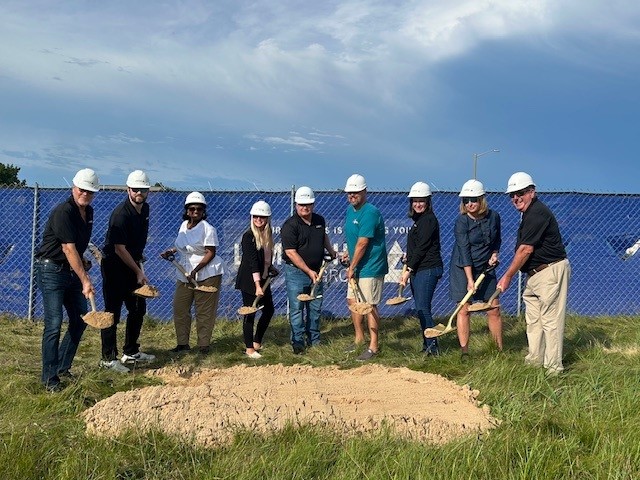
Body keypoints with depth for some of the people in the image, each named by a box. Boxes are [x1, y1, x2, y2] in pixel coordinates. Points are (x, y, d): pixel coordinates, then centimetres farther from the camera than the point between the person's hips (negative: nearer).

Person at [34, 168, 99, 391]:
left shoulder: (88, 212, 8)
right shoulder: (63, 212, -19)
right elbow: (68, 249, -24)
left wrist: (82, 262, 11)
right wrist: (85, 280, -26)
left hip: (72, 271, 9)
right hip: (51, 270, -9)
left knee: (80, 319, 9)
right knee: (54, 324, -11)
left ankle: (62, 367, 22)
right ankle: (49, 378, -3)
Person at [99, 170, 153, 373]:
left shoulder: (145, 208, 4)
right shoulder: (121, 214, -23)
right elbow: (119, 249, -22)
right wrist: (138, 272, -17)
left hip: (132, 264, 9)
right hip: (114, 266, -9)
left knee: (138, 309, 13)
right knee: (112, 311, -5)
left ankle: (131, 352, 24)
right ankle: (108, 358, 1)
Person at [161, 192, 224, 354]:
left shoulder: (207, 229, -13)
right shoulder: (184, 225, 10)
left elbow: (211, 253, -17)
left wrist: (196, 269, -25)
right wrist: (171, 251, 7)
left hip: (206, 275, -7)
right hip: (185, 275, 7)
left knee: (204, 311, -2)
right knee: (180, 308, 6)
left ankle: (204, 345, 8)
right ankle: (183, 343, 16)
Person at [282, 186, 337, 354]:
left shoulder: (320, 220, 5)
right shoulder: (290, 225, -16)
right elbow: (291, 253, -19)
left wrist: (332, 252, 21)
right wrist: (309, 271, -20)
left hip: (315, 272, 6)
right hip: (296, 272, -6)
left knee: (315, 307, 13)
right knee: (297, 309, -3)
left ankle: (314, 340, 24)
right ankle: (298, 342, 5)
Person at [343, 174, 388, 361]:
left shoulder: (370, 213, -20)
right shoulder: (350, 209, 10)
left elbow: (363, 243, -21)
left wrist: (352, 267, -17)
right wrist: (348, 252, 10)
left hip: (370, 268, -9)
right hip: (356, 266, 9)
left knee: (369, 305, -5)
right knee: (353, 301, 15)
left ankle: (373, 347, 3)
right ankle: (359, 338, 31)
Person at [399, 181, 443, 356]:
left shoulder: (428, 219, -12)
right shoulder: (418, 220, 19)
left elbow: (422, 248, -16)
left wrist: (408, 269, -16)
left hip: (428, 269, -10)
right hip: (418, 269, 10)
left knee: (422, 309, -11)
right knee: (421, 309, 11)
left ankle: (432, 347, -8)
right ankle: (427, 345, 17)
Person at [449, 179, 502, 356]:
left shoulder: (493, 216, -2)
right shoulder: (462, 221, -15)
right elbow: (464, 250, -19)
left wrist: (495, 253, -3)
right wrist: (470, 279, -22)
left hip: (485, 268, 4)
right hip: (463, 268, -4)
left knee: (494, 308, 4)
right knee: (464, 309, -6)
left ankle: (500, 350, 14)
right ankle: (464, 352, -1)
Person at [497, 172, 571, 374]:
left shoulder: (538, 213, -17)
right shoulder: (528, 213, 16)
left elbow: (525, 250, -18)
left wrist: (507, 276, -12)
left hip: (551, 272, -11)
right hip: (535, 274, 11)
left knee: (550, 319, -7)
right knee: (533, 318, 15)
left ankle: (553, 367, -3)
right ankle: (535, 360, 24)